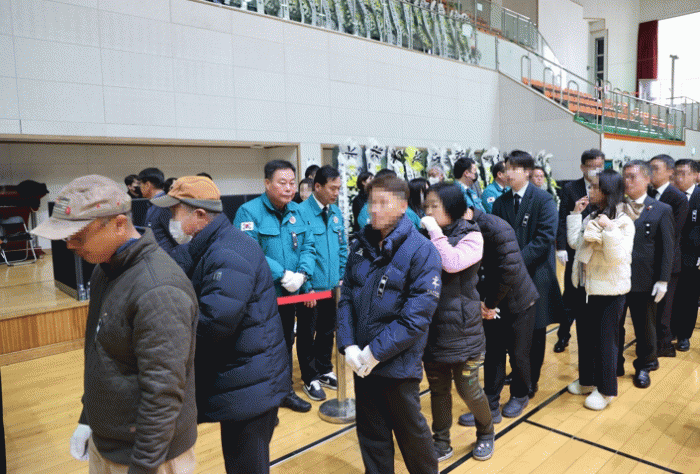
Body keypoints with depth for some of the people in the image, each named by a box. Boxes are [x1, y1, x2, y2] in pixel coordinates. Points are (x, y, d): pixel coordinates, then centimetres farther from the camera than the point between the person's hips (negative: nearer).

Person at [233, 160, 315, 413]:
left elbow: (308, 246, 4)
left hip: (289, 294, 7)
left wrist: (302, 274, -14)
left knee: (287, 342, 21)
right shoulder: (249, 211, -15)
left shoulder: (296, 211, 5)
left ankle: (285, 390, 39)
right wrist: (282, 274, -25)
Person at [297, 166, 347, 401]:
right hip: (311, 288, -6)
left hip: (332, 286, 6)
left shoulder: (336, 212, 5)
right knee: (307, 334, 10)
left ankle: (324, 370, 37)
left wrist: (342, 276, 7)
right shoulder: (302, 212, -16)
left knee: (327, 331, 20)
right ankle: (310, 379, 26)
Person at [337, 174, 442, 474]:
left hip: (399, 364, -4)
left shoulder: (422, 250, -12)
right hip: (362, 364, 4)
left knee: (410, 431, 17)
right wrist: (348, 345, -9)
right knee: (371, 433, 19)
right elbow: (346, 297, 4)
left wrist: (376, 352, -18)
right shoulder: (361, 246, 3)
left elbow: (418, 314, -18)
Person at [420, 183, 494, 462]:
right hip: (432, 328, 4)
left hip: (461, 329, -4)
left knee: (467, 389, 10)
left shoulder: (470, 236, -8)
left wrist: (436, 232, -20)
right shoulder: (427, 238, 3)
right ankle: (441, 443, 35)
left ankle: (485, 432, 39)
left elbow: (452, 263, -28)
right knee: (437, 389, 16)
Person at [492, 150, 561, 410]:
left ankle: (526, 388, 19)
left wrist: (518, 260, -20)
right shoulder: (501, 202, 7)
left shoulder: (543, 199, -5)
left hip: (536, 276, -3)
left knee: (534, 334, 7)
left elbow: (545, 238, -13)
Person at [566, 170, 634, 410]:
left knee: (605, 339, 5)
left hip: (609, 291, -7)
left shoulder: (623, 222, -14)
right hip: (586, 286, 7)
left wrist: (609, 230, -30)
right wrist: (576, 214, 2)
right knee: (585, 335, 17)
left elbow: (616, 257, -21)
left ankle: (606, 390, 22)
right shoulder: (592, 216, 6)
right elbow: (574, 242, 3)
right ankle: (587, 380, 34)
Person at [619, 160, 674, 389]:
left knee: (645, 327, 14)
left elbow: (667, 248, -3)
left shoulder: (662, 210, -1)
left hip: (644, 281, -1)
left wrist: (663, 280, -7)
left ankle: (644, 366, 33)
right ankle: (614, 365, 29)